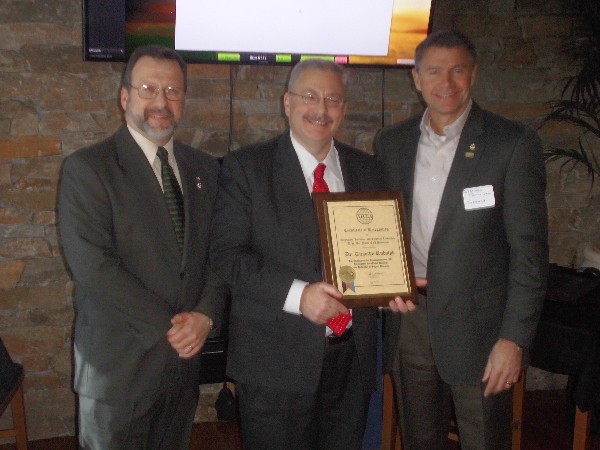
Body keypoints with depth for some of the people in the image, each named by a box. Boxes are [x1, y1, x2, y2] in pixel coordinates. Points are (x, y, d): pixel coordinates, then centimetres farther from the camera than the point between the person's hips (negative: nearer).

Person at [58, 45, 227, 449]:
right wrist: (168, 327, -18)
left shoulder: (205, 169, 7)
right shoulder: (86, 168, -9)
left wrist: (205, 316, -13)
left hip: (186, 354, 5)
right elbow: (93, 265, -18)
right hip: (118, 361, -4)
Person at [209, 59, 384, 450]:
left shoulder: (365, 169, 10)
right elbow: (226, 255, -11)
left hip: (353, 356, 4)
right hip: (276, 363, -4)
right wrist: (298, 295, -22)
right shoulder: (246, 168, -4)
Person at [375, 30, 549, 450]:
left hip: (478, 323, -4)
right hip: (408, 317, 4)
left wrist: (515, 338, -14)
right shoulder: (391, 143, 6)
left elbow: (529, 250, -10)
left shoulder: (514, 144, -8)